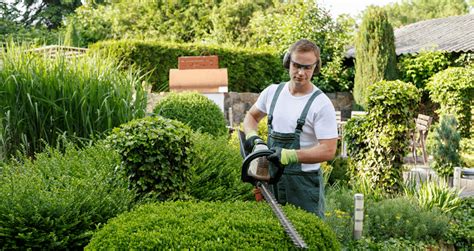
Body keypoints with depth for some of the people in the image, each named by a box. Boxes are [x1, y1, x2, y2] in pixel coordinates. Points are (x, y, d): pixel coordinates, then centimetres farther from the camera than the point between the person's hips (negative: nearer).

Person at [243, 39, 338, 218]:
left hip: (304, 181, -5)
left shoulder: (321, 104, -12)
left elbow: (328, 150, -17)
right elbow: (251, 116, 21)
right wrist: (251, 135, -1)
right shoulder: (272, 92, 5)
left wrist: (290, 155, -27)